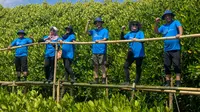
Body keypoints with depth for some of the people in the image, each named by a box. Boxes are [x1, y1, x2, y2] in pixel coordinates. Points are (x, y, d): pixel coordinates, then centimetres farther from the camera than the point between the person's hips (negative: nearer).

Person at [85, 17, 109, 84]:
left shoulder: (105, 30, 2)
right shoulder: (94, 31, 16)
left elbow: (105, 39, -8)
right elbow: (86, 31, 9)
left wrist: (99, 40, -26)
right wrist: (87, 23, 0)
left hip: (102, 51, -5)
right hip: (95, 51, 5)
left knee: (103, 65, -4)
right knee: (95, 66, 7)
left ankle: (104, 80, -2)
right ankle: (96, 80, 13)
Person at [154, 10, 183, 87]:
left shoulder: (175, 22, 4)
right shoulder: (163, 26, 17)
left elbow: (180, 27, -14)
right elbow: (156, 32, 13)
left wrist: (180, 34, -35)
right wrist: (156, 23, -1)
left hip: (175, 48, -5)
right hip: (166, 49, 6)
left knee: (177, 65, -7)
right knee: (167, 67, 8)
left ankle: (178, 83, -6)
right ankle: (168, 83, 16)